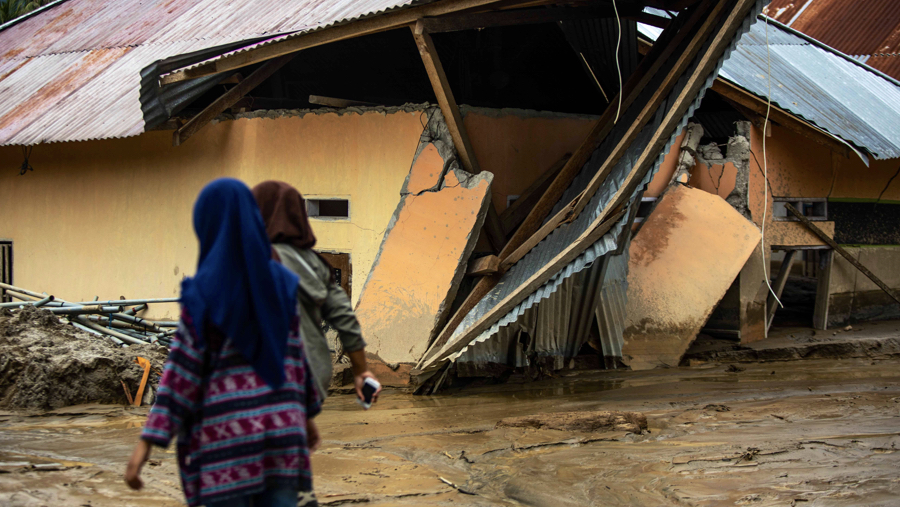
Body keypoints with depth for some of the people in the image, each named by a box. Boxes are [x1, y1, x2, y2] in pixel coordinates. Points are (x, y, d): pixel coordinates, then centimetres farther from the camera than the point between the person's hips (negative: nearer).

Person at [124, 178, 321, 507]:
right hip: (280, 427, 4)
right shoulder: (282, 282, 3)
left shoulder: (203, 292, -11)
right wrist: (307, 414, 23)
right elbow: (294, 354, 10)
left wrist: (147, 441, -12)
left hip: (227, 432, -4)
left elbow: (181, 369, -14)